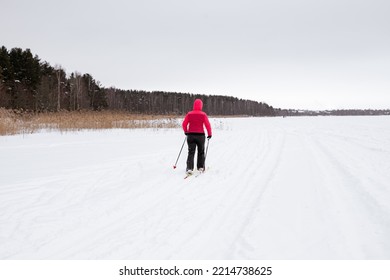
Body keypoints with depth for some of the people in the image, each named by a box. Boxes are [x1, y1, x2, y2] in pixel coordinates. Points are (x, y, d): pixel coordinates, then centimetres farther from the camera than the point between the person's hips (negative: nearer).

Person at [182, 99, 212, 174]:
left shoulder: (189, 114, -2)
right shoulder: (203, 114, -7)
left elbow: (184, 124, 0)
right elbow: (207, 125, -8)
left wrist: (186, 131, 18)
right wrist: (209, 134, 5)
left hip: (191, 135, 1)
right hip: (200, 135, -1)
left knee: (191, 152, 4)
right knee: (201, 152, 17)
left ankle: (189, 168, -9)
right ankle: (201, 167, 22)